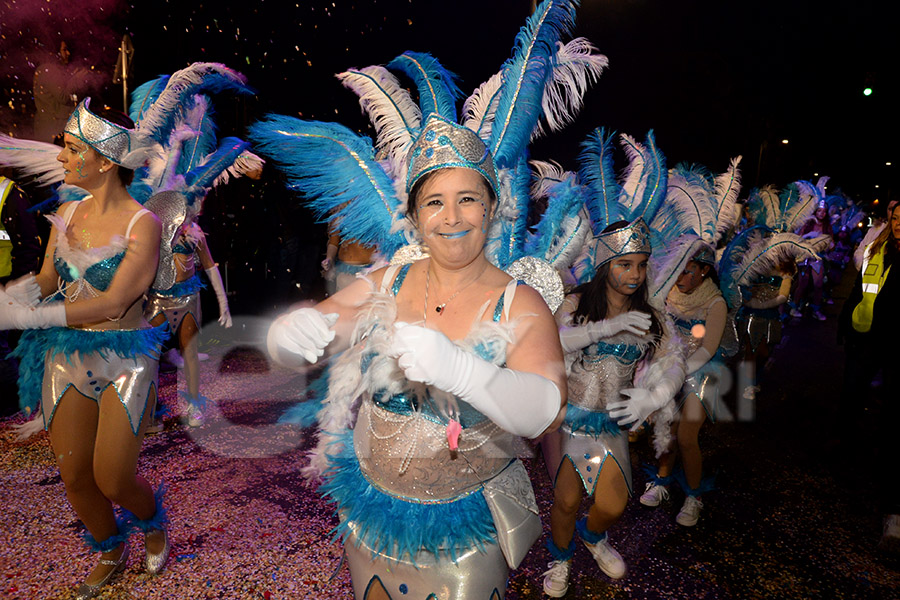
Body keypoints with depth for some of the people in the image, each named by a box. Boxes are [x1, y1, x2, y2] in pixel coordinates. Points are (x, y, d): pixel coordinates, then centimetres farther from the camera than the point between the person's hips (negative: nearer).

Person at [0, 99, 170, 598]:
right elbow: (43, 281, 12)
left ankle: (153, 523, 34)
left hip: (124, 359, -5)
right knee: (74, 477, 12)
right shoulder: (65, 216, 5)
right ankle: (110, 553, 40)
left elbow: (113, 303, -20)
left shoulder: (142, 224, -13)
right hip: (66, 358, 6)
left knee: (112, 481, -2)